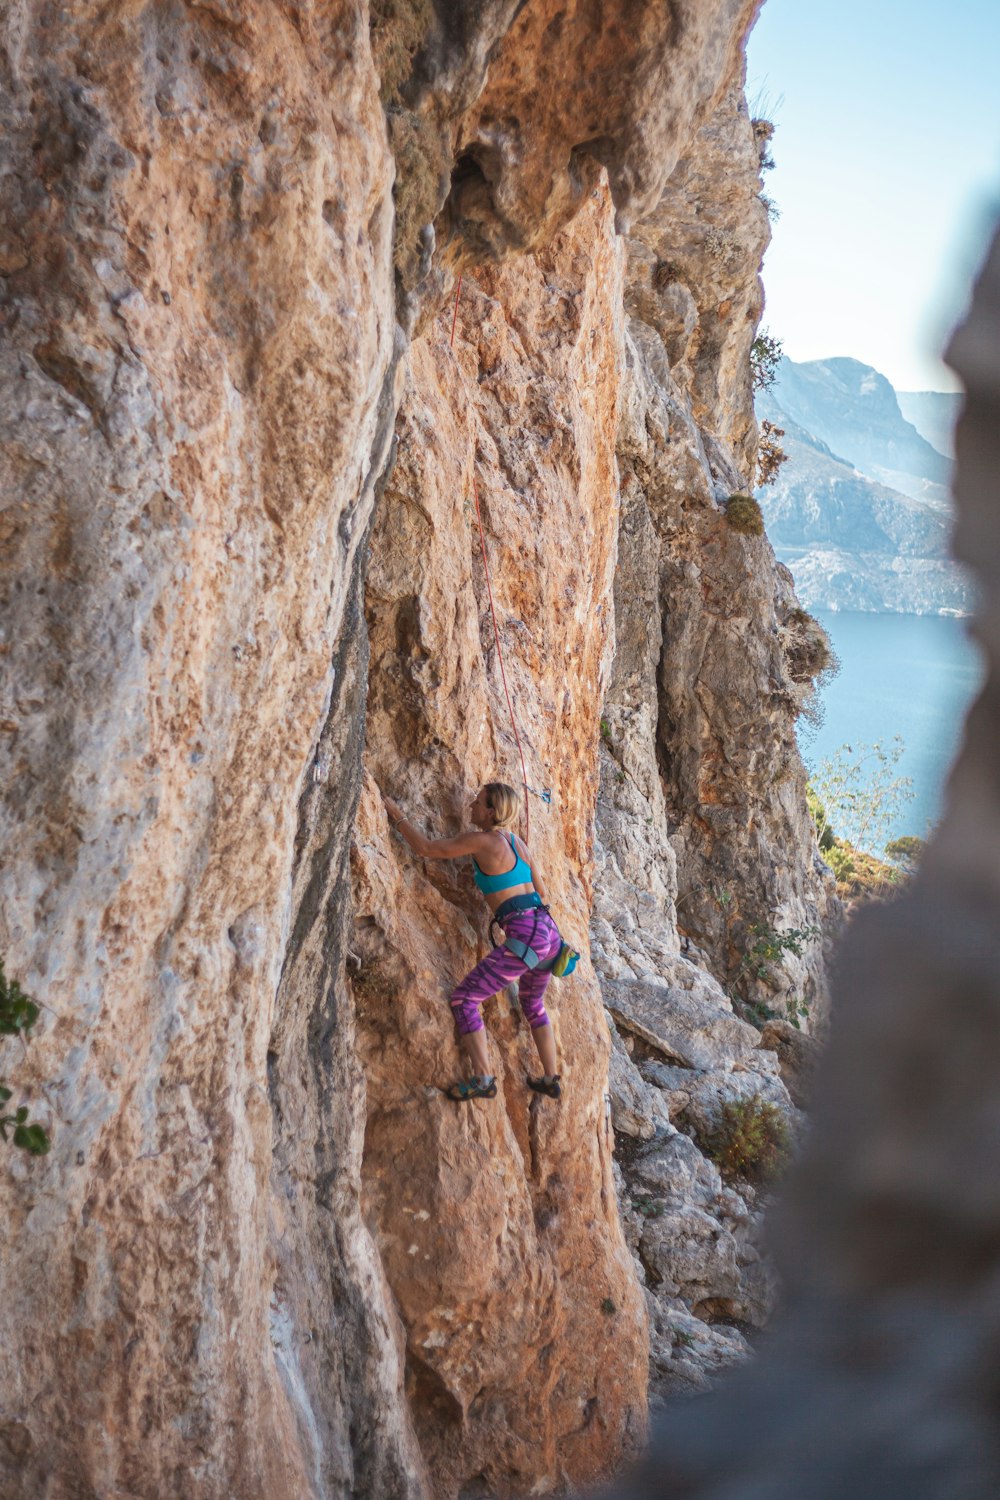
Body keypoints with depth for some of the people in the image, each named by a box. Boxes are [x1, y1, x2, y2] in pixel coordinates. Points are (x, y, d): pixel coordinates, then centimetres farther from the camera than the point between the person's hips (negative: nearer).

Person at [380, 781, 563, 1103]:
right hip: (549, 932, 9)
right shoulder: (516, 841, 15)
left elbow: (425, 848, -5)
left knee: (463, 998, -2)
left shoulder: (483, 840, -7)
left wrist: (397, 814, 6)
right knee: (531, 1002, 32)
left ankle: (483, 1078, -9)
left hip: (525, 937, -9)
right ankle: (551, 1079, 37)